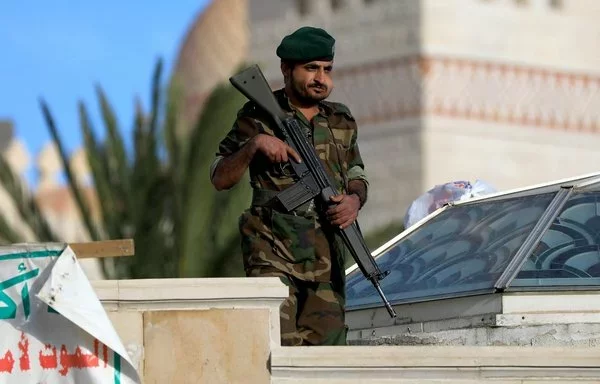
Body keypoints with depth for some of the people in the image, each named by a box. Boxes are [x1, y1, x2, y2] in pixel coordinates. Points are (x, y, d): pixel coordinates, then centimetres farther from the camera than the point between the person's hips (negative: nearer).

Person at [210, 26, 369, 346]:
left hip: (326, 256, 5)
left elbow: (357, 177, 23)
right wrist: (253, 145, -16)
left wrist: (355, 199, -1)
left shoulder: (342, 121, 13)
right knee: (279, 345, -18)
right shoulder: (259, 116, 1)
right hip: (274, 251, -5)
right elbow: (220, 178, 1)